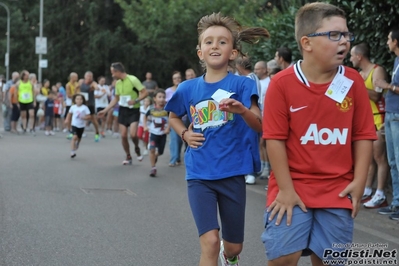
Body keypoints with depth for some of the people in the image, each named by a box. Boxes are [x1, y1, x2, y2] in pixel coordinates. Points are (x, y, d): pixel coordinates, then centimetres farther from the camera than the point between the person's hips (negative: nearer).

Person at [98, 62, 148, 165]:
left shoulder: (133, 79, -14)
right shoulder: (118, 83, 6)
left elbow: (145, 93, -14)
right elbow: (116, 99, 18)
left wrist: (136, 100, -27)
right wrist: (105, 110, 14)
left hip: (134, 110, -6)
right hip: (123, 110, 6)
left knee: (133, 134, -19)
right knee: (123, 135, 2)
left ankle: (137, 148, 12)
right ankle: (128, 157, 18)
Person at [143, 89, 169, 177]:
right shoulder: (152, 109, -9)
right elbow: (145, 117, 9)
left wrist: (168, 128, -9)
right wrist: (145, 126, -1)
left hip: (163, 134, 1)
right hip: (153, 133, -1)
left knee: (160, 152, 11)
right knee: (152, 149, -18)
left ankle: (155, 156, 48)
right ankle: (153, 168, -8)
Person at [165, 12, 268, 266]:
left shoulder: (242, 85, -7)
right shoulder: (188, 88, 2)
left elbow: (259, 125, -17)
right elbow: (173, 117, 22)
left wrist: (242, 110, -37)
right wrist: (185, 134, 2)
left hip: (232, 173, -1)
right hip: (199, 174, 1)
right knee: (210, 241, -15)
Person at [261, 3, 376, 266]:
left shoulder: (353, 81, -1)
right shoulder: (282, 83, -9)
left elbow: (364, 135, 3)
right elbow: (275, 139, -9)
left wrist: (359, 181, -3)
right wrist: (286, 189, -11)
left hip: (337, 191, 3)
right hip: (293, 186, -2)